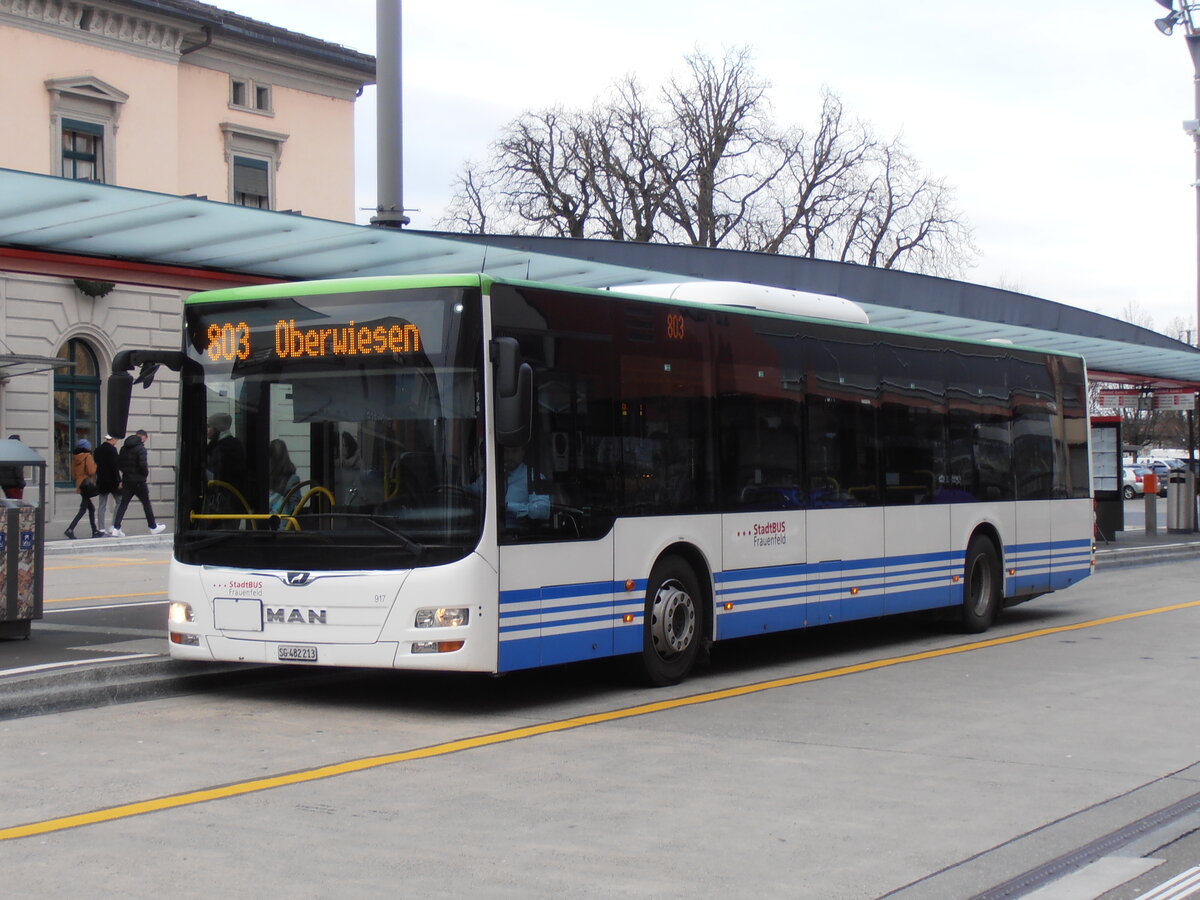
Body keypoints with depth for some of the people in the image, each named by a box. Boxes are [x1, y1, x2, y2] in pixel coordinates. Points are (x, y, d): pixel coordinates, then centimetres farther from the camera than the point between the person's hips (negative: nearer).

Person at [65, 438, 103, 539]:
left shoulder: (75, 457, 8)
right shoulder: (87, 457, -13)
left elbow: (73, 472, 13)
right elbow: (91, 471, -18)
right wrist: (95, 465, -1)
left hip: (79, 484, 8)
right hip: (88, 485, -8)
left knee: (91, 508, 16)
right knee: (83, 509, -5)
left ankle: (95, 531, 19)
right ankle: (70, 530, -14)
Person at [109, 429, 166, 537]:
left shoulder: (124, 448, 8)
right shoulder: (140, 448, -14)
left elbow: (118, 463, 10)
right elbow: (143, 464, -23)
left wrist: (126, 472, 15)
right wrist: (146, 474, -5)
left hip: (126, 480, 6)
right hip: (138, 481, -6)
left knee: (123, 504, 5)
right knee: (146, 504, 8)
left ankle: (116, 528, -4)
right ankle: (153, 527, 18)